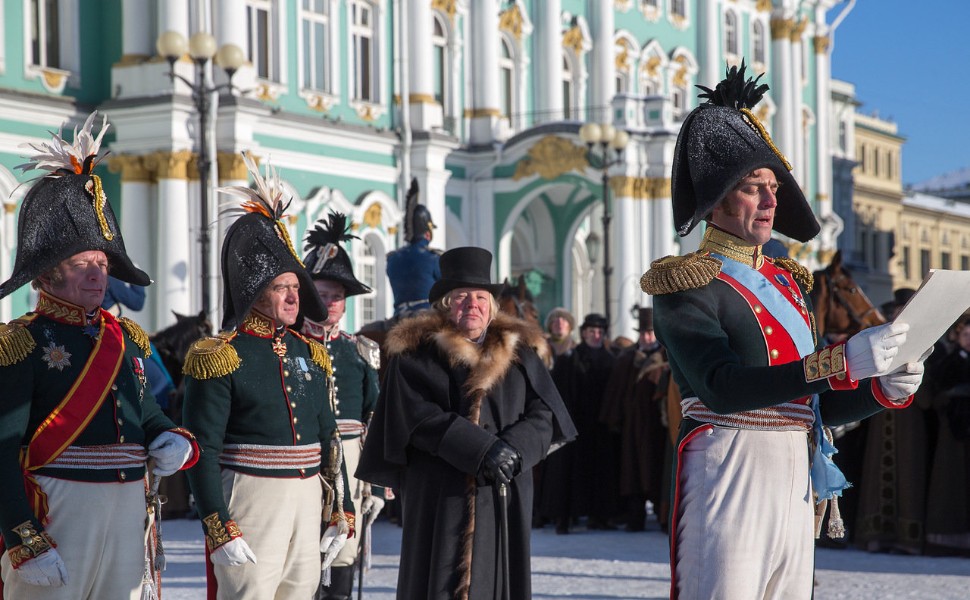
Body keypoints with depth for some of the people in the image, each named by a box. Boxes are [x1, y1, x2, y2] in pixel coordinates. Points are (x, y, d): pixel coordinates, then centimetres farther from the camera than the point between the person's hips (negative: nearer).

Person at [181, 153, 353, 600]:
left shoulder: (309, 353, 13)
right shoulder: (220, 358, -8)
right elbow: (201, 451, -13)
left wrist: (341, 513, 14)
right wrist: (219, 531, -18)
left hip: (308, 501, 7)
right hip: (249, 502, -7)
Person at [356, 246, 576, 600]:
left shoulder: (518, 351, 13)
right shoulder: (415, 352, 3)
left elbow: (544, 413, 5)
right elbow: (419, 417, -10)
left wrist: (514, 450, -15)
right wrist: (484, 449, -18)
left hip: (504, 495, 3)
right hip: (438, 499, -3)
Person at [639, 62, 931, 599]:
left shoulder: (788, 283, 18)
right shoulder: (687, 287, -6)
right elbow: (722, 389, -22)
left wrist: (885, 389, -1)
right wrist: (842, 361, -27)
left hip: (796, 489, 7)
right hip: (729, 483, -7)